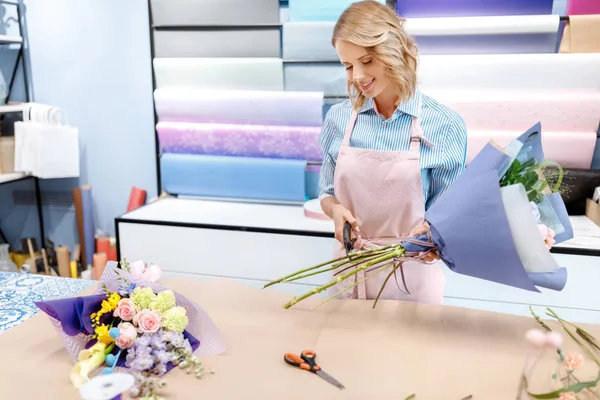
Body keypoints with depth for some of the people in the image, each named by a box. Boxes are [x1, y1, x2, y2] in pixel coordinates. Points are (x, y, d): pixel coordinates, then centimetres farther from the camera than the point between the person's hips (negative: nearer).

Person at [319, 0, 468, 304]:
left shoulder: (444, 125, -11)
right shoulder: (338, 118, -2)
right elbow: (328, 193, 7)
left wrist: (430, 232, -25)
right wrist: (336, 209, -14)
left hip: (411, 275, -2)